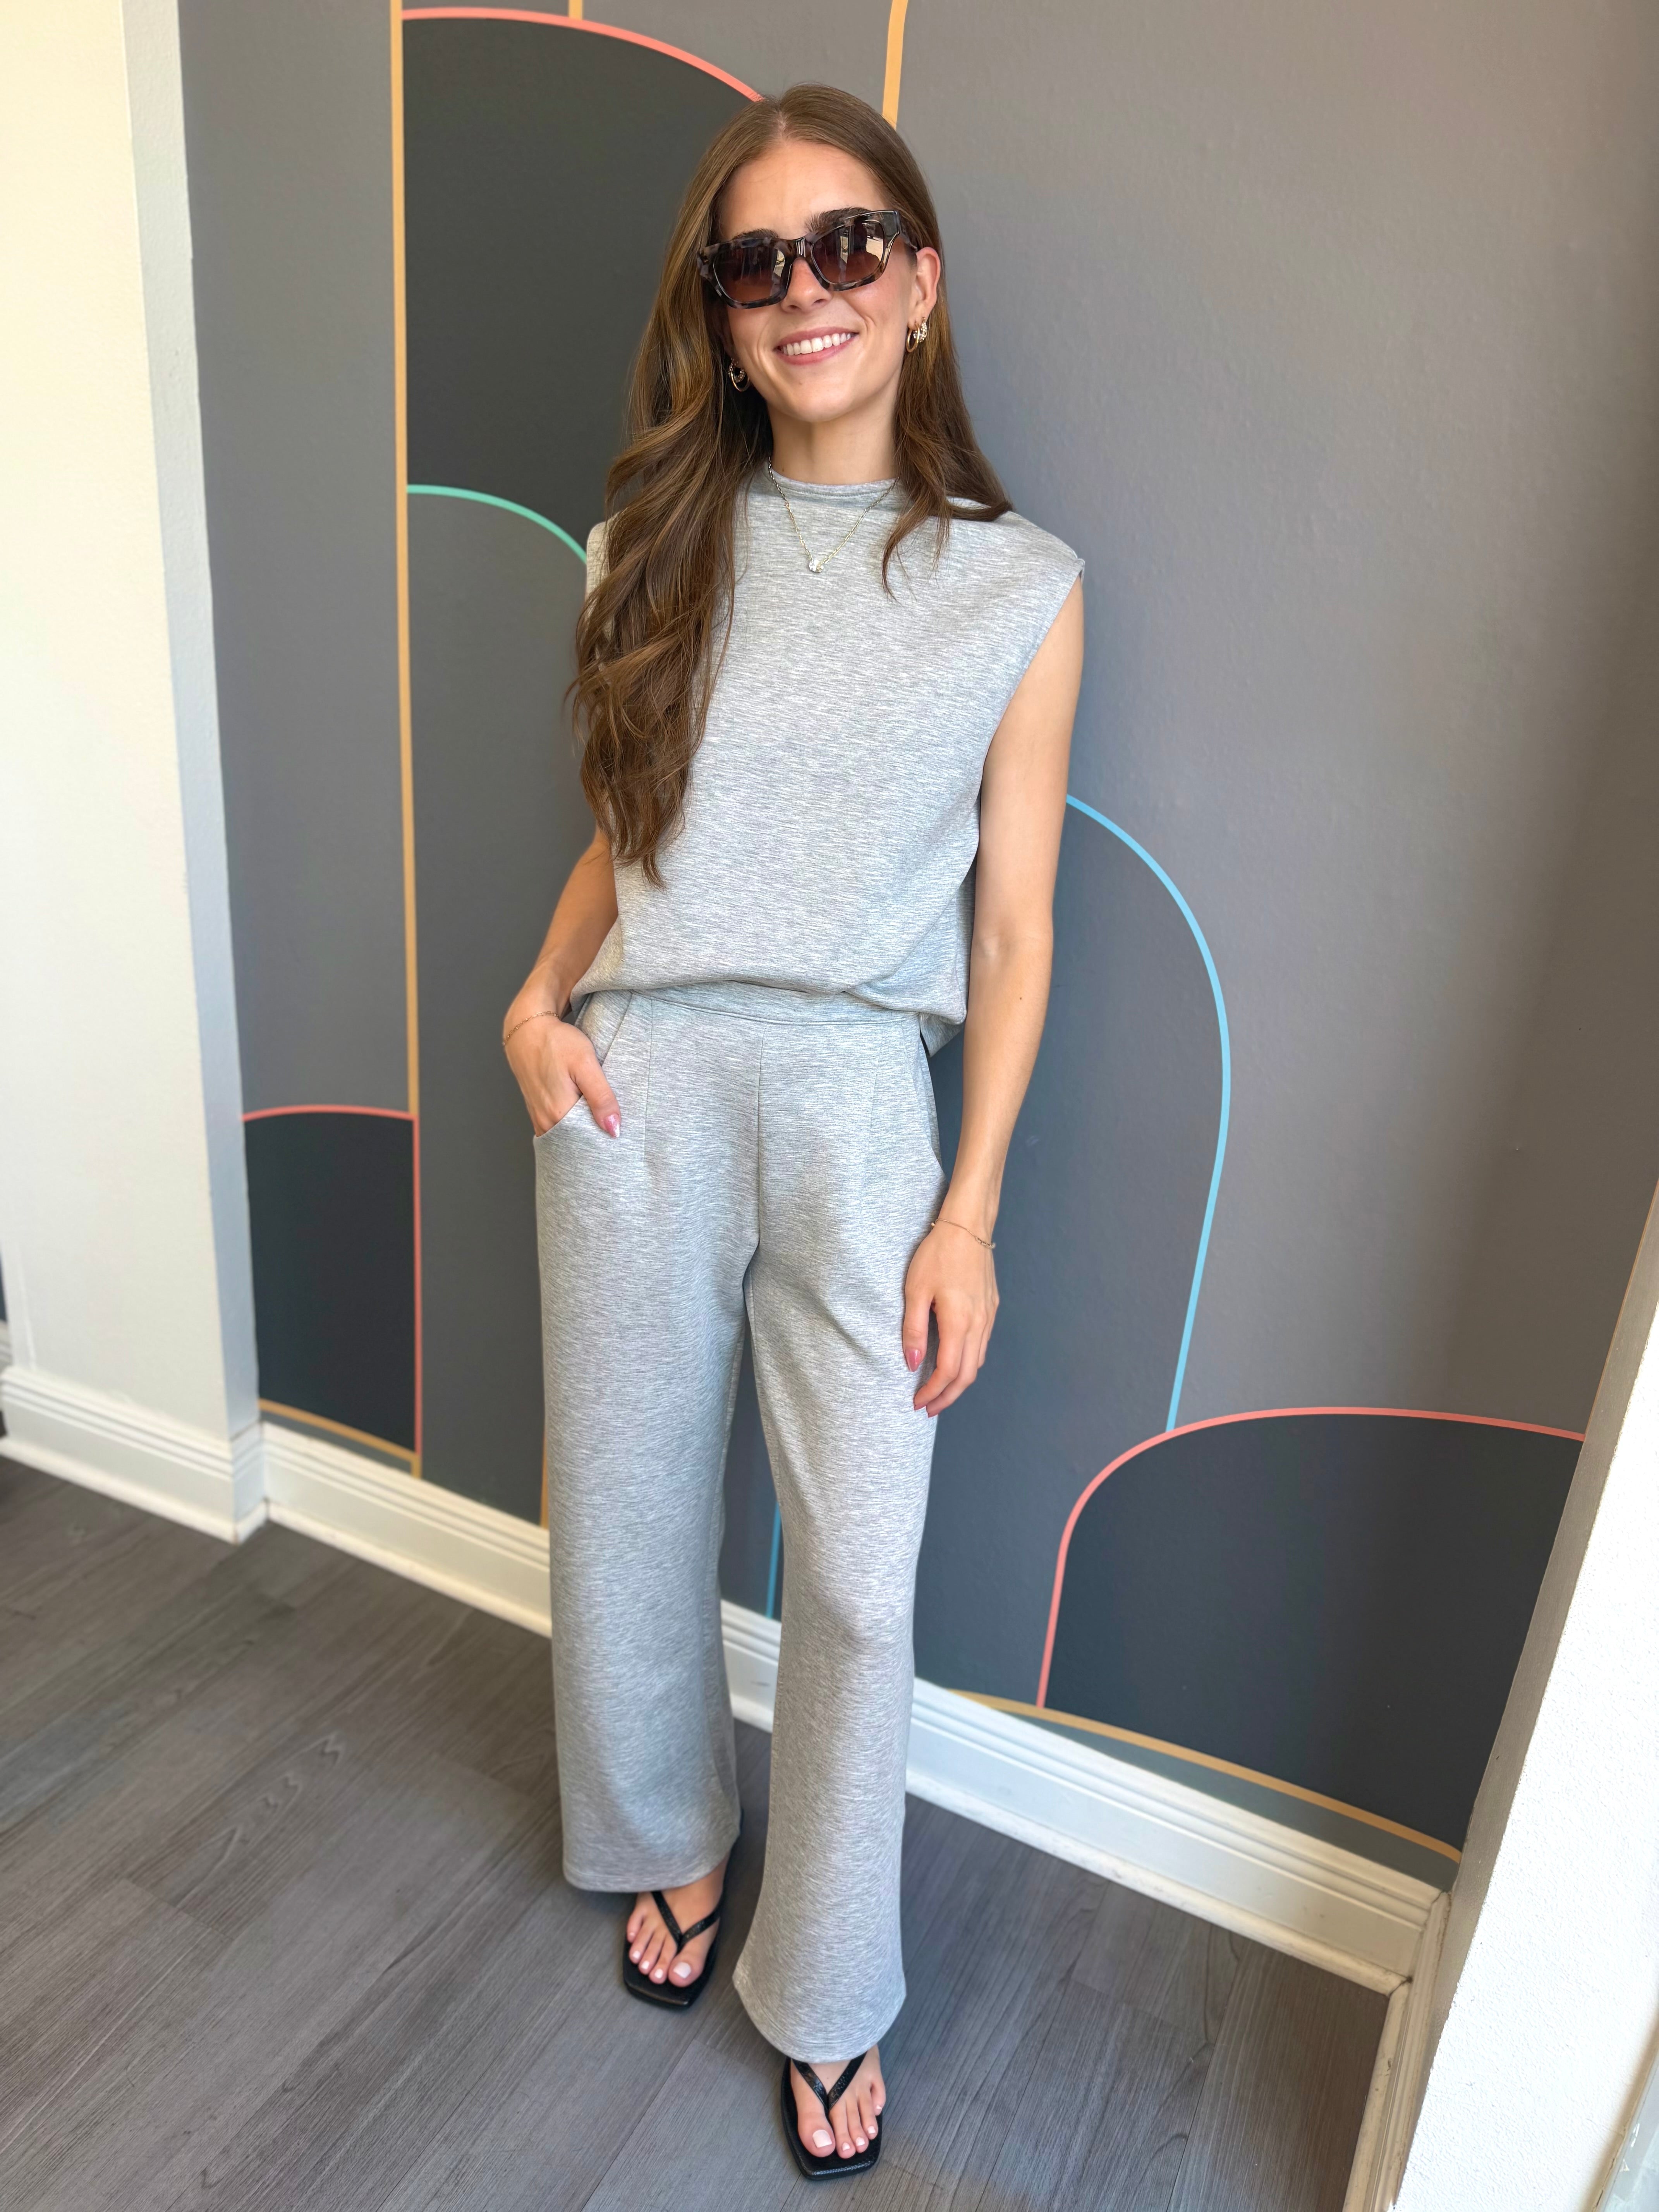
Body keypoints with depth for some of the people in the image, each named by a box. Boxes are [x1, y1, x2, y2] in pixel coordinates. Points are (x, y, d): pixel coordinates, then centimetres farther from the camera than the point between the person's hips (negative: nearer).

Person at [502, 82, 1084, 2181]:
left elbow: (1012, 923, -1)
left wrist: (969, 1213, -5)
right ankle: (669, 1840, 46)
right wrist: (538, 993, -5)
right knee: (632, 1509, 15)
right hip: (634, 1085, 3)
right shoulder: (660, 545, 7)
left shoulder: (1020, 587, 0)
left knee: (859, 1580, 3)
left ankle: (827, 1997, 31)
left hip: (858, 1104, -2)